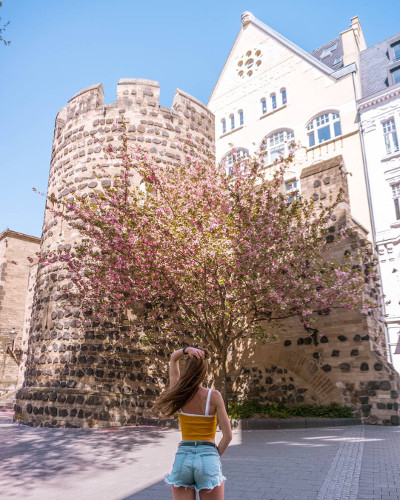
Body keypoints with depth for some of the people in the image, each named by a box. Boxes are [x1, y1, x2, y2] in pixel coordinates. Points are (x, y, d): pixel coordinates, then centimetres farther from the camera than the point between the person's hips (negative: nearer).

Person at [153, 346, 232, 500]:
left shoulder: (178, 394, -2)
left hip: (182, 457, 2)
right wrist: (215, 456, 5)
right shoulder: (214, 396, -9)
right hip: (208, 459, -2)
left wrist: (187, 350, -9)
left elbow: (173, 358, 11)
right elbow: (228, 435, -8)